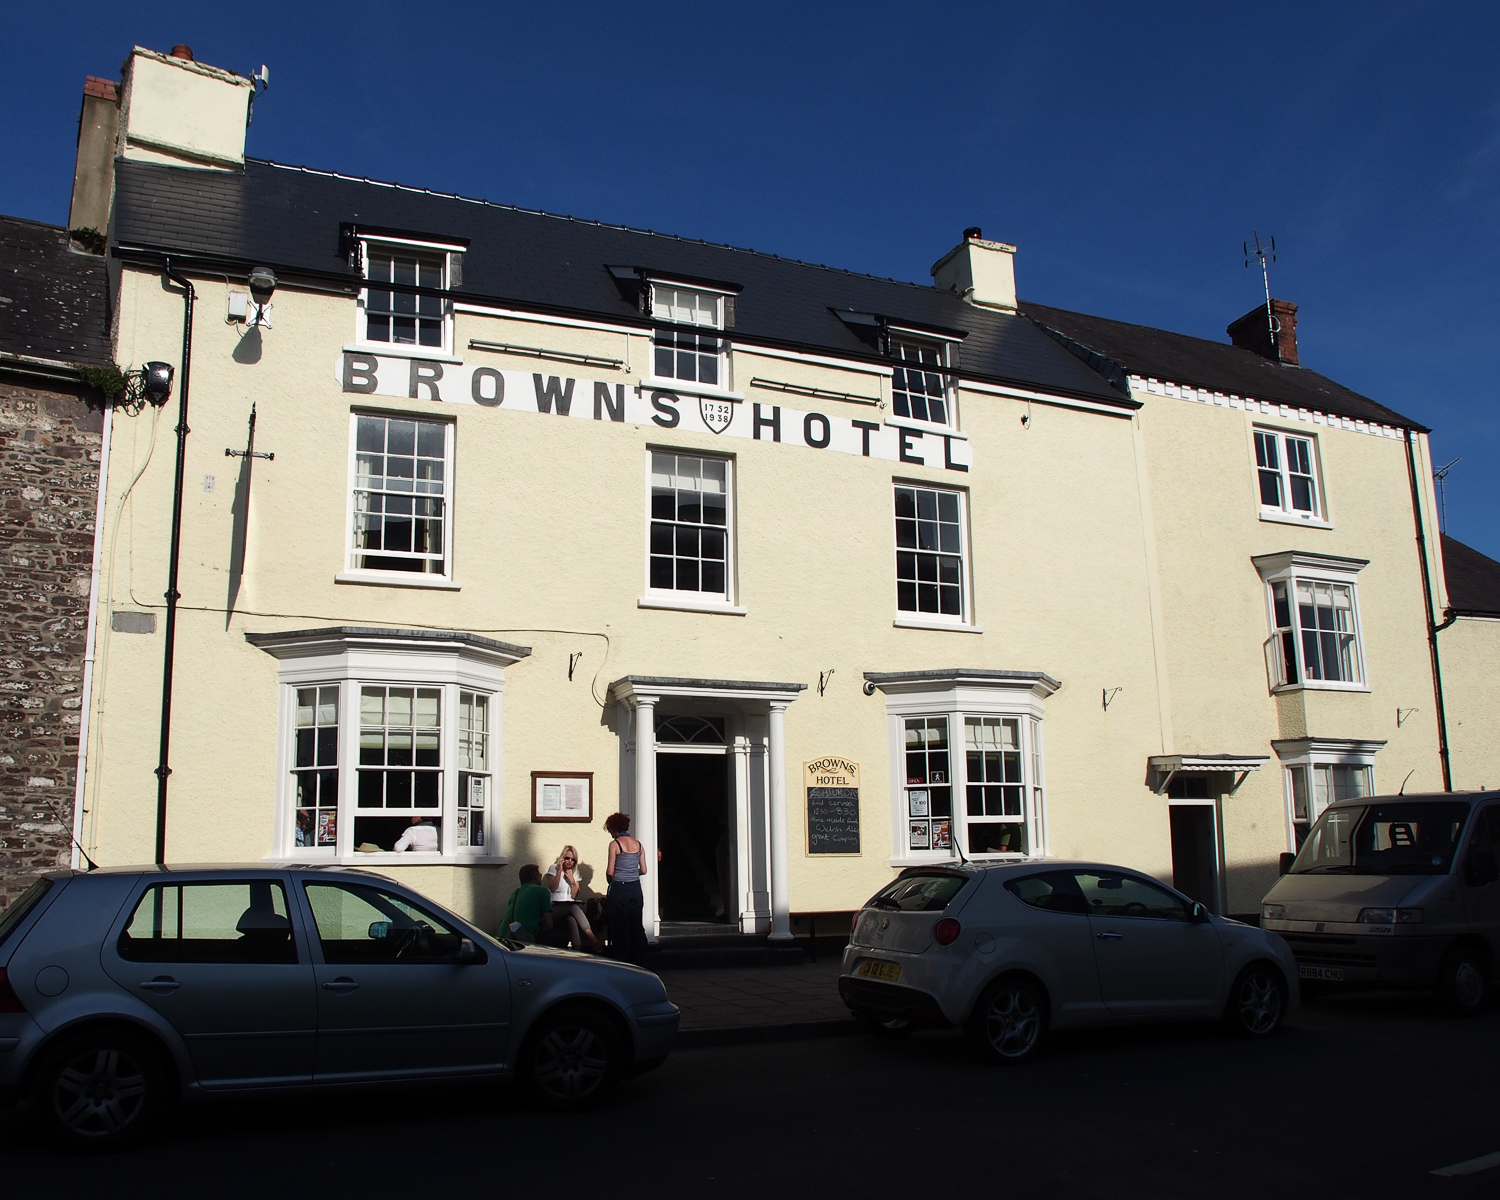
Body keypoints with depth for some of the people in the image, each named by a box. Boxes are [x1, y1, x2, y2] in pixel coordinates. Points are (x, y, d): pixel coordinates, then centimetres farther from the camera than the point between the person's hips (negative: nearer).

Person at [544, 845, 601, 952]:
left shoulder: (575, 872, 17)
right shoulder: (554, 868, 7)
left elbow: (574, 896, 9)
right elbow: (553, 888, -10)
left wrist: (572, 881, -4)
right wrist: (559, 871, -12)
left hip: (571, 906, 4)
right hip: (555, 907, -4)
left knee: (572, 920, -33)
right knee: (574, 908, -34)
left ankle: (578, 950, -39)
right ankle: (595, 943, -41)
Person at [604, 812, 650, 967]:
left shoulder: (615, 844, -8)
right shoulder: (638, 844, 6)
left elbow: (610, 871, -9)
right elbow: (643, 870, 7)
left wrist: (609, 879, 11)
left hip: (619, 889, -5)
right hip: (635, 888, 5)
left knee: (620, 928, 4)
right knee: (636, 927, 11)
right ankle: (639, 962, 15)